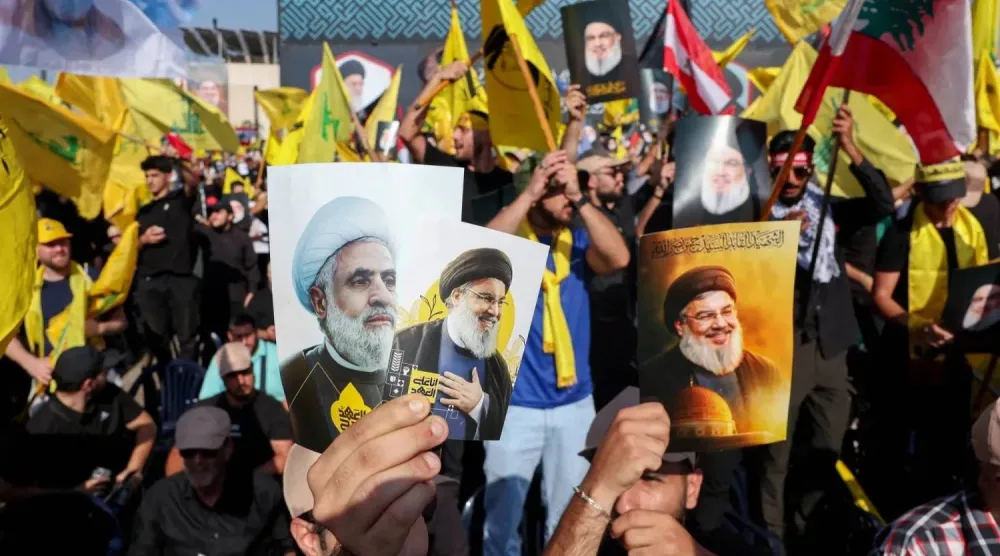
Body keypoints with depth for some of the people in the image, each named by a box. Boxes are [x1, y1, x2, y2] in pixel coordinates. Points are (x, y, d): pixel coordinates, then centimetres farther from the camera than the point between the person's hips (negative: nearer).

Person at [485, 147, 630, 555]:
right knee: (502, 518, 7)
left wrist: (579, 197, -24)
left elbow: (619, 258, -16)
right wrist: (529, 191, -28)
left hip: (575, 401, 3)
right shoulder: (511, 233, -4)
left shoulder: (578, 238, 3)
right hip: (514, 403, -3)